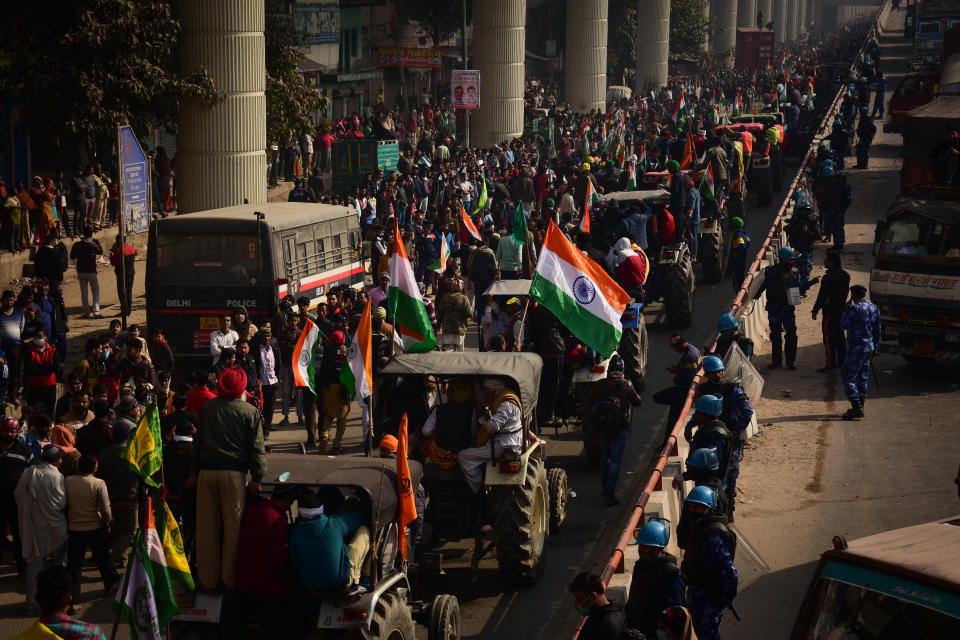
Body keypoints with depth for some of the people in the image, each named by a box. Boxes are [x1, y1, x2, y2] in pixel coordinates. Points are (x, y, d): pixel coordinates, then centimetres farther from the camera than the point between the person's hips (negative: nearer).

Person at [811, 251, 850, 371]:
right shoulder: (845, 275, 6)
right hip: (842, 309, 9)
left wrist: (815, 310, -10)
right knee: (839, 335, 17)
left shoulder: (828, 277, -21)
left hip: (830, 311, -9)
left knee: (829, 336, -4)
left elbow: (822, 296, -18)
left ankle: (831, 363, -4)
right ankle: (842, 361, 24)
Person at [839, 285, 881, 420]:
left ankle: (857, 409, -11)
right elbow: (877, 331, 14)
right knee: (862, 377, 16)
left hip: (856, 348, -8)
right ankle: (860, 407, 21)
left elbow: (843, 325, -10)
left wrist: (846, 310, 0)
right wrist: (875, 349, 21)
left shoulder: (855, 309, -16)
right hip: (869, 348, 8)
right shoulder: (874, 308, 9)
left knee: (849, 377, -5)